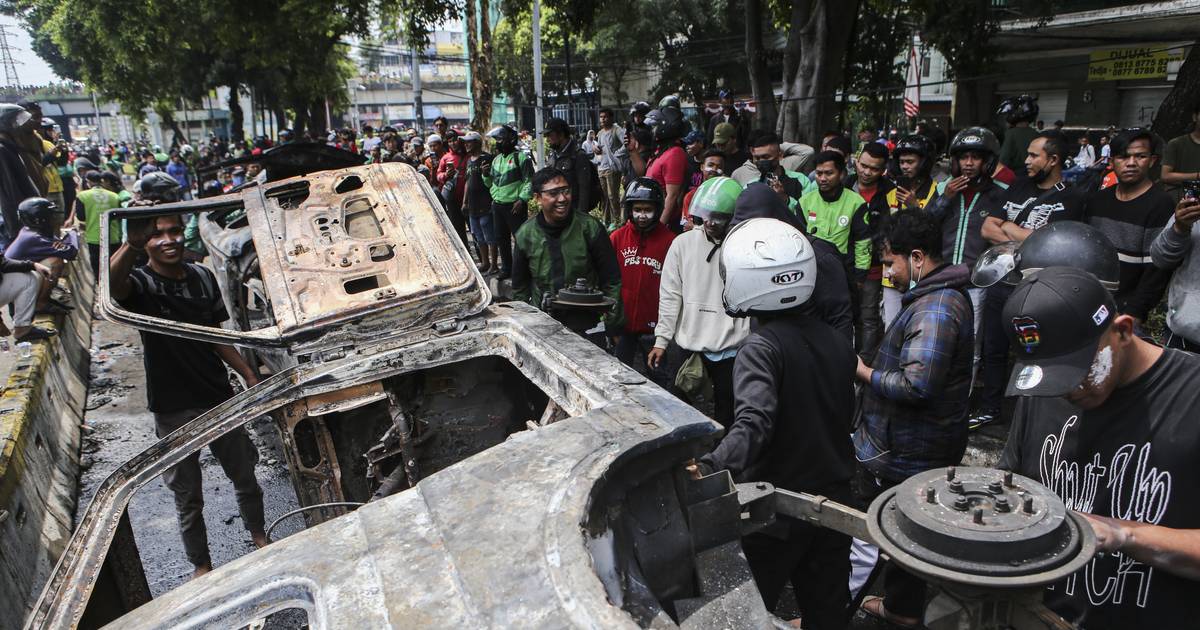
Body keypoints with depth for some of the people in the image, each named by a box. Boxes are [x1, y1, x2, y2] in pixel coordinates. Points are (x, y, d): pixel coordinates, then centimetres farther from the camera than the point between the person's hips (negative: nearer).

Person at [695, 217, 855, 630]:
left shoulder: (761, 348, -22)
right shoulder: (833, 340, 1)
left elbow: (754, 423, -37)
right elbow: (846, 415, 11)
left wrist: (711, 468, -49)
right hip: (834, 499, 7)